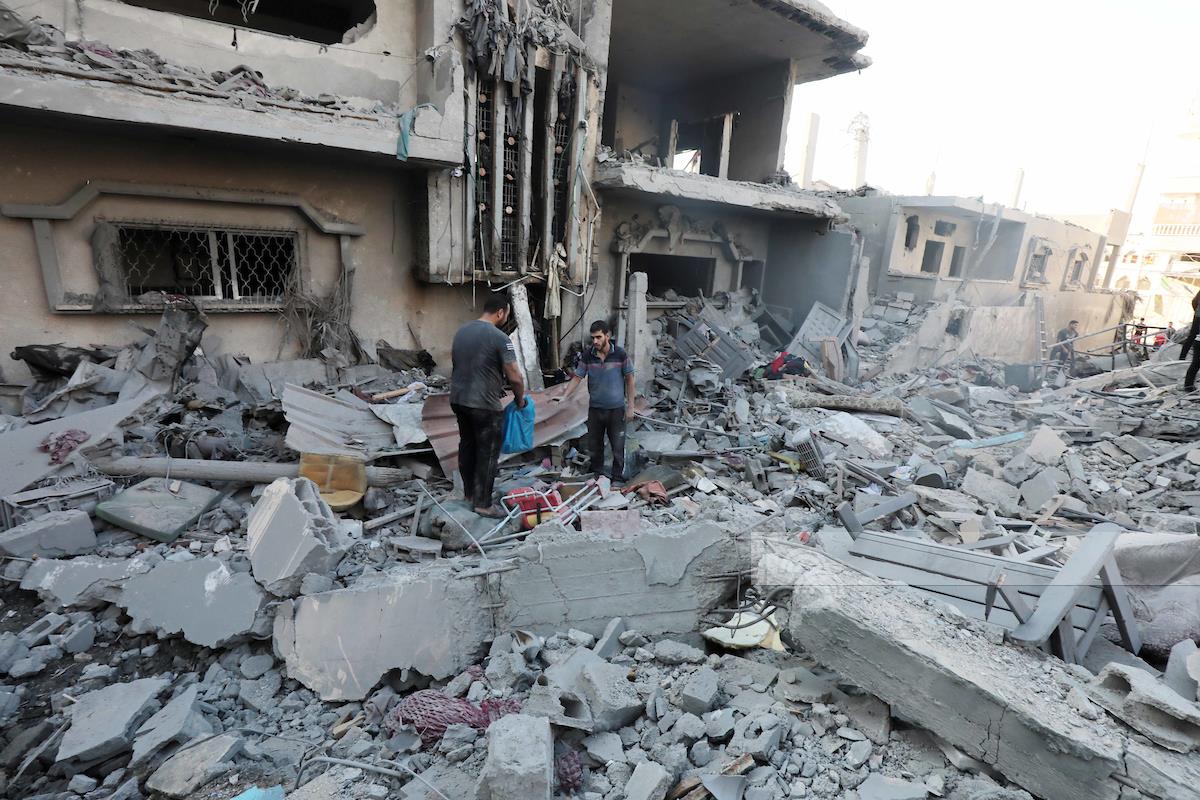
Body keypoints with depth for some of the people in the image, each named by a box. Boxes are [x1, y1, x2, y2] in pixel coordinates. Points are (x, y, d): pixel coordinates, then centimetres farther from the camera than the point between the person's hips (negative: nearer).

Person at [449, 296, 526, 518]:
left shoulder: (461, 331, 9)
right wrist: (520, 399, 2)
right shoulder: (499, 338, -15)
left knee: (467, 446, 19)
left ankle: (469, 493, 32)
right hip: (484, 405, -8)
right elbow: (514, 376, -17)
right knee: (487, 454, 2)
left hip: (458, 399, 8)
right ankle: (483, 503, 9)